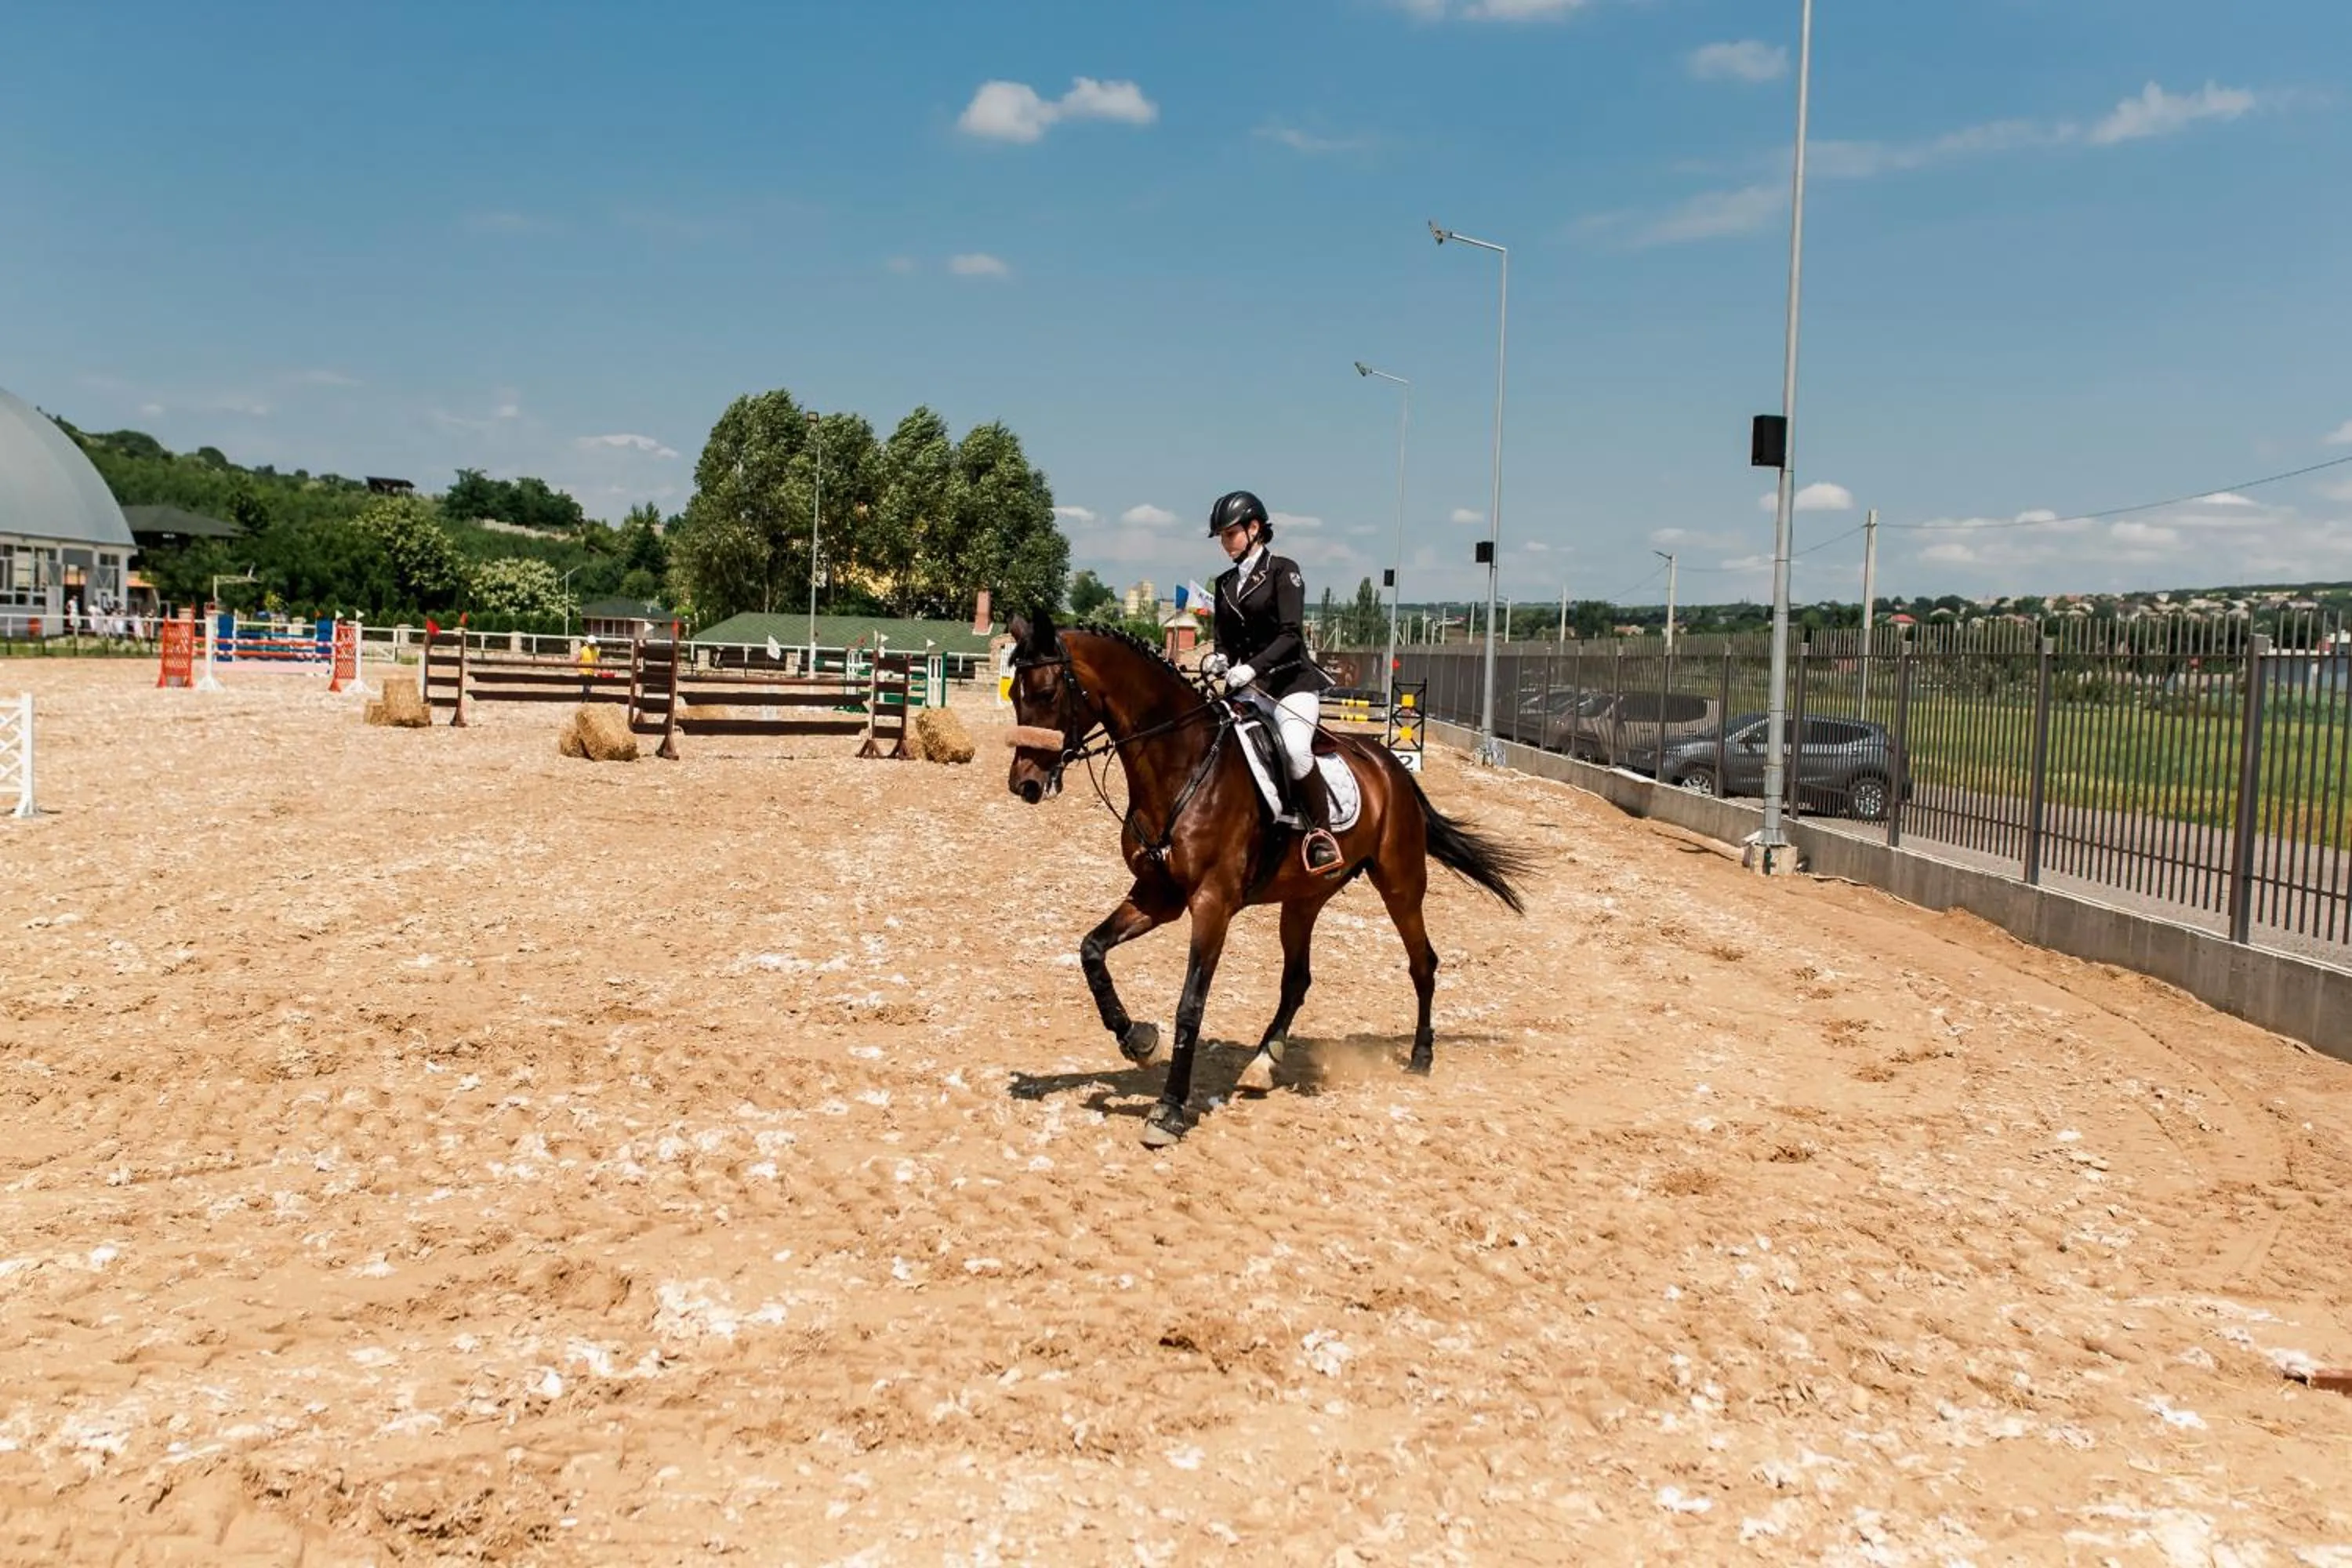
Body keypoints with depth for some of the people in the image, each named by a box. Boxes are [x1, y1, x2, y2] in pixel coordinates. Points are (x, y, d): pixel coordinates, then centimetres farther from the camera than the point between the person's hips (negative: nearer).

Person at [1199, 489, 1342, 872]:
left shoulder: (1283, 571, -3)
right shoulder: (1225, 585, 14)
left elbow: (1290, 635, -14)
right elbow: (1224, 642, 15)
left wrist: (1252, 667, -27)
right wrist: (1217, 661, -9)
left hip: (1292, 681, -6)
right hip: (1247, 687, 6)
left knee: (1295, 748, -31)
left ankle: (1322, 835, -19)